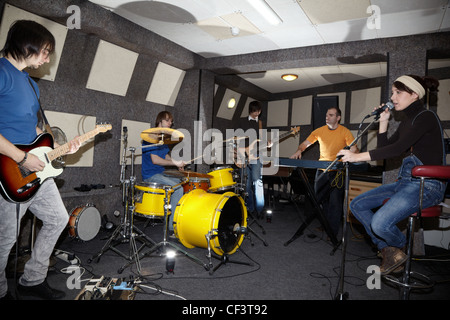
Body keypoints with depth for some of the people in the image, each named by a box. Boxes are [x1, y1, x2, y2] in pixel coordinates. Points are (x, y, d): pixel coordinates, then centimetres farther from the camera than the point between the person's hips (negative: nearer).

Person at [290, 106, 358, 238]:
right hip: (322, 170, 4)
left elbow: (354, 149, -11)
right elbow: (305, 144, 7)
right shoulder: (319, 131, 3)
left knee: (335, 202, -6)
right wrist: (299, 151, -14)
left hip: (337, 171, -4)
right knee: (320, 199, 11)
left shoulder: (345, 132, -5)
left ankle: (332, 233, 6)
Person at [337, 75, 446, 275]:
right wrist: (383, 121, 6)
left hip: (427, 185, -9)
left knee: (380, 223, -26)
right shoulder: (406, 121, 16)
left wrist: (359, 156, -28)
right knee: (357, 205, 0)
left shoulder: (426, 117, -12)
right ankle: (389, 251, 6)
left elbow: (398, 148, -25)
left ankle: (400, 246, 11)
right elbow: (384, 148, 14)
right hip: (406, 182, 9)